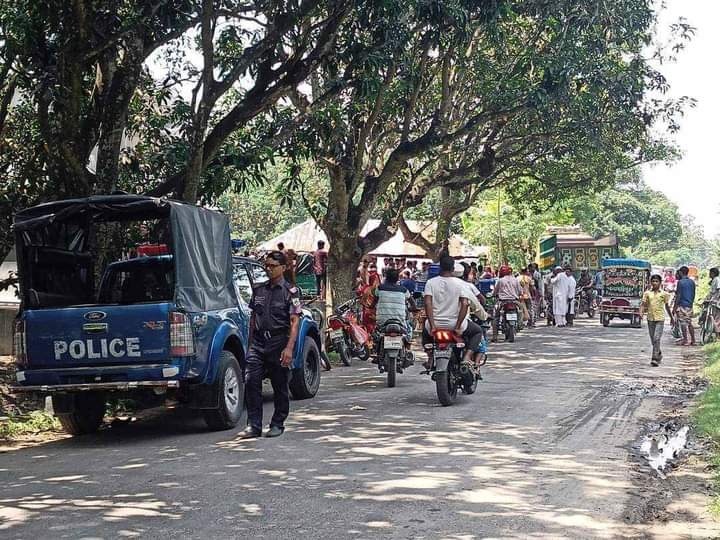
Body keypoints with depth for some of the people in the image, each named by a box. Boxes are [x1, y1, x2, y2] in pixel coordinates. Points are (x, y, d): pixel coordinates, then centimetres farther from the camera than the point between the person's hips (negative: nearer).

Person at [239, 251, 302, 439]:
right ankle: (254, 425, -3)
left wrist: (289, 348, -18)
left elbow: (295, 322, -8)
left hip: (279, 343, -4)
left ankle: (277, 424, 16)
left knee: (280, 386, 4)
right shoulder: (259, 290, 13)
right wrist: (251, 343, 15)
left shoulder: (290, 292, -2)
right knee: (251, 381, -7)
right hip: (258, 342, 4)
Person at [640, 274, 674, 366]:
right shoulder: (647, 293, 5)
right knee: (653, 340, 11)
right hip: (650, 318, 3)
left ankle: (655, 359, -17)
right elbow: (643, 304, 0)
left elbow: (667, 306, 11)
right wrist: (641, 312, -19)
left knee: (657, 339, -15)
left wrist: (671, 318, 17)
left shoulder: (664, 294, 2)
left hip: (660, 319, -3)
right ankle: (659, 355, 32)